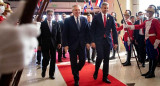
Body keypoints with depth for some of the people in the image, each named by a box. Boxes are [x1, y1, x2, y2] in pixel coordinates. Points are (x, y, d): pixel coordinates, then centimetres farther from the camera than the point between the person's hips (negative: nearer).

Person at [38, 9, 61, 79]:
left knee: (53, 59, 5)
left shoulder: (56, 23, 6)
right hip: (45, 44, -2)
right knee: (46, 58, -4)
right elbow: (40, 35, -1)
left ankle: (51, 74, 17)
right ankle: (44, 70, 26)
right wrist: (39, 44, -5)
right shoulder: (42, 24, 0)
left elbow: (59, 33, 7)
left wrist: (59, 42, 1)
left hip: (53, 44, 2)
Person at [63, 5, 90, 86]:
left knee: (83, 61, 4)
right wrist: (65, 44, -11)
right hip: (72, 45, -2)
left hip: (82, 44, 3)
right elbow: (65, 34, -5)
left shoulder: (84, 19, 6)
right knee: (74, 63, 5)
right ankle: (76, 79, 22)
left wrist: (87, 42, 1)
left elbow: (87, 31, 8)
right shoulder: (68, 20, -4)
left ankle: (75, 71, 36)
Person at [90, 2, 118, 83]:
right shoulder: (96, 17, 1)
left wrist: (115, 42, 2)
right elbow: (92, 30, -1)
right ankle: (96, 72, 15)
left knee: (106, 59, 5)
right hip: (99, 40, -3)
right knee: (100, 57, -13)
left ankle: (105, 77, 16)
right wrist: (92, 41, -8)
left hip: (107, 40, 3)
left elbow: (114, 30, 7)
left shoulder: (111, 18, 7)